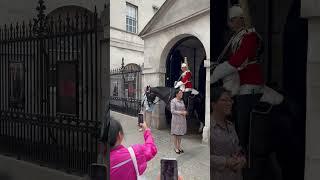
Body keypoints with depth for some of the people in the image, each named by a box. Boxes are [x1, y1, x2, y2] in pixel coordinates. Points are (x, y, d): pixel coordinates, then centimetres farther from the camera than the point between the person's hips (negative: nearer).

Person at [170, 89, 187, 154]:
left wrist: (185, 112, -4)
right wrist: (181, 112, -19)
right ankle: (176, 147, 14)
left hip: (182, 119, 6)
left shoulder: (182, 101, 11)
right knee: (175, 133, 2)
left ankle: (179, 146, 24)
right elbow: (172, 111, -15)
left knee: (180, 133, 12)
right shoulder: (173, 101, -10)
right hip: (176, 119, -6)